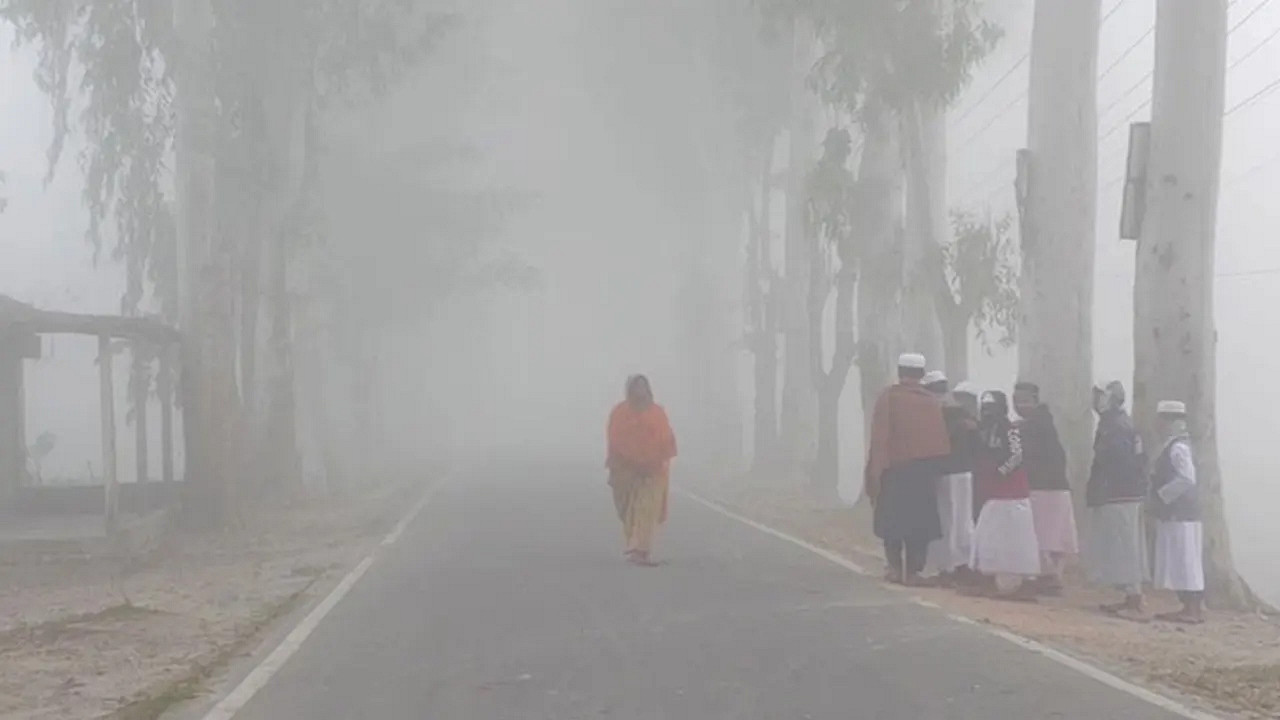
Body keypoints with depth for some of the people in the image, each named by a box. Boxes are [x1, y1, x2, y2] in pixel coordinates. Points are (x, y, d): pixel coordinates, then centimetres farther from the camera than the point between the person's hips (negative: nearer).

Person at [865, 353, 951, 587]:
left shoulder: (888, 398, -7)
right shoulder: (933, 402, 1)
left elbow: (879, 438, -11)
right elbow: (942, 441, 1)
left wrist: (874, 474, -8)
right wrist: (937, 467, 9)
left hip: (894, 470, -2)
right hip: (926, 470, 2)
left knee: (892, 518, 12)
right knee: (921, 521, 8)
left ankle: (896, 567, 8)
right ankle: (913, 570, 4)